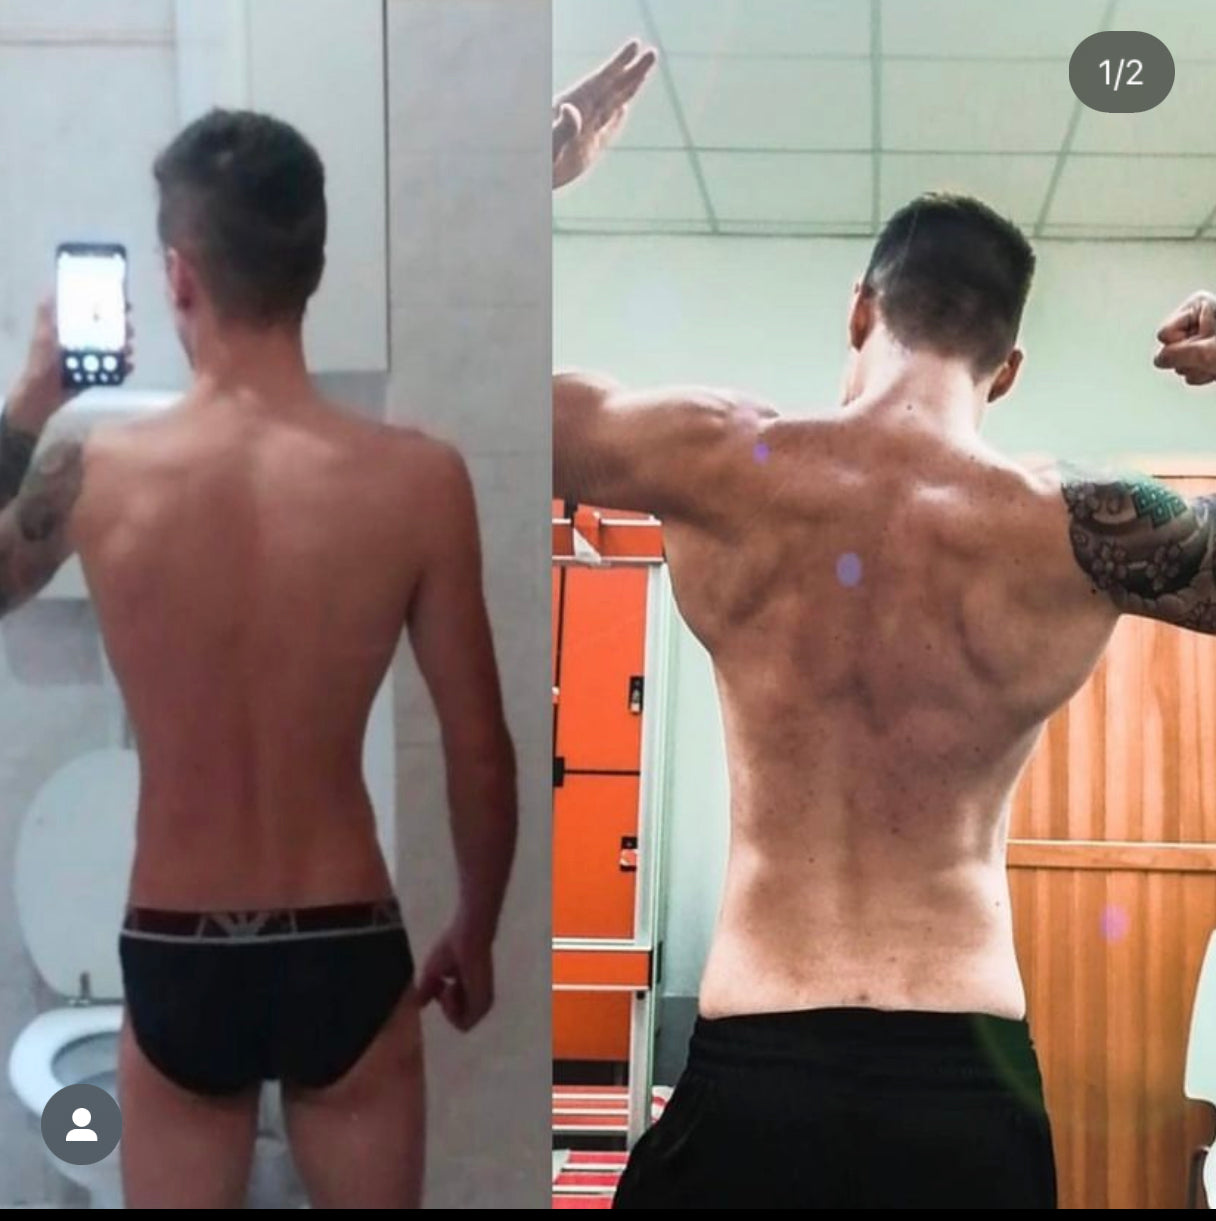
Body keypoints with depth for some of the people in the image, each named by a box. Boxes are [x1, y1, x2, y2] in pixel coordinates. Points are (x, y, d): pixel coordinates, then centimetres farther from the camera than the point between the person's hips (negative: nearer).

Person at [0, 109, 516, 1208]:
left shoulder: (91, 475, -13)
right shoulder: (418, 481, -14)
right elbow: (481, 754, -5)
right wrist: (477, 936, 11)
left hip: (174, 967, 1)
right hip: (347, 959, 0)